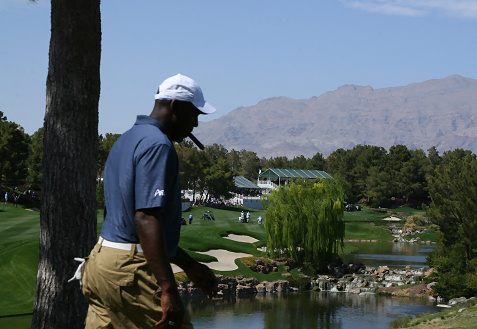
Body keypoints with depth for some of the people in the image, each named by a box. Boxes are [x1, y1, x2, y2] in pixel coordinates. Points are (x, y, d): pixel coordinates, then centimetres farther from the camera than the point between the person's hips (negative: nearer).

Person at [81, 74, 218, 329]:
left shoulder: (126, 141, 19)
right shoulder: (157, 145, -12)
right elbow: (146, 219, -23)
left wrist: (190, 266, 29)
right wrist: (169, 290, -27)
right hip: (132, 270, -10)